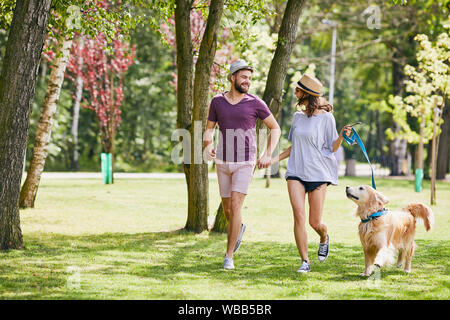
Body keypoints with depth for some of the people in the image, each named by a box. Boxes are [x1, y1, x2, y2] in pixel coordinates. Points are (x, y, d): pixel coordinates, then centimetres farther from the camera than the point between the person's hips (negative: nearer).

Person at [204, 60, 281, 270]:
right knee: (227, 210, 13)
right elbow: (209, 129, 10)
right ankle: (239, 228, 49)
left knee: (235, 207, -15)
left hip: (245, 163, -3)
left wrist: (268, 155, -6)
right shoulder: (217, 102, 3)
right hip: (223, 162, 3)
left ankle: (229, 256, -10)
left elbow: (275, 129, 5)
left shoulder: (255, 103, -3)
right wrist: (207, 146, -12)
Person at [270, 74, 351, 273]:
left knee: (315, 222, 1)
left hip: (318, 173, -3)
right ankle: (305, 261, -5)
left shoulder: (326, 117, -3)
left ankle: (324, 238, 37)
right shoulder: (297, 117, 11)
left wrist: (342, 136, -19)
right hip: (296, 172, 3)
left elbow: (332, 148, -1)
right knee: (299, 216, -13)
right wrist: (274, 159, 11)